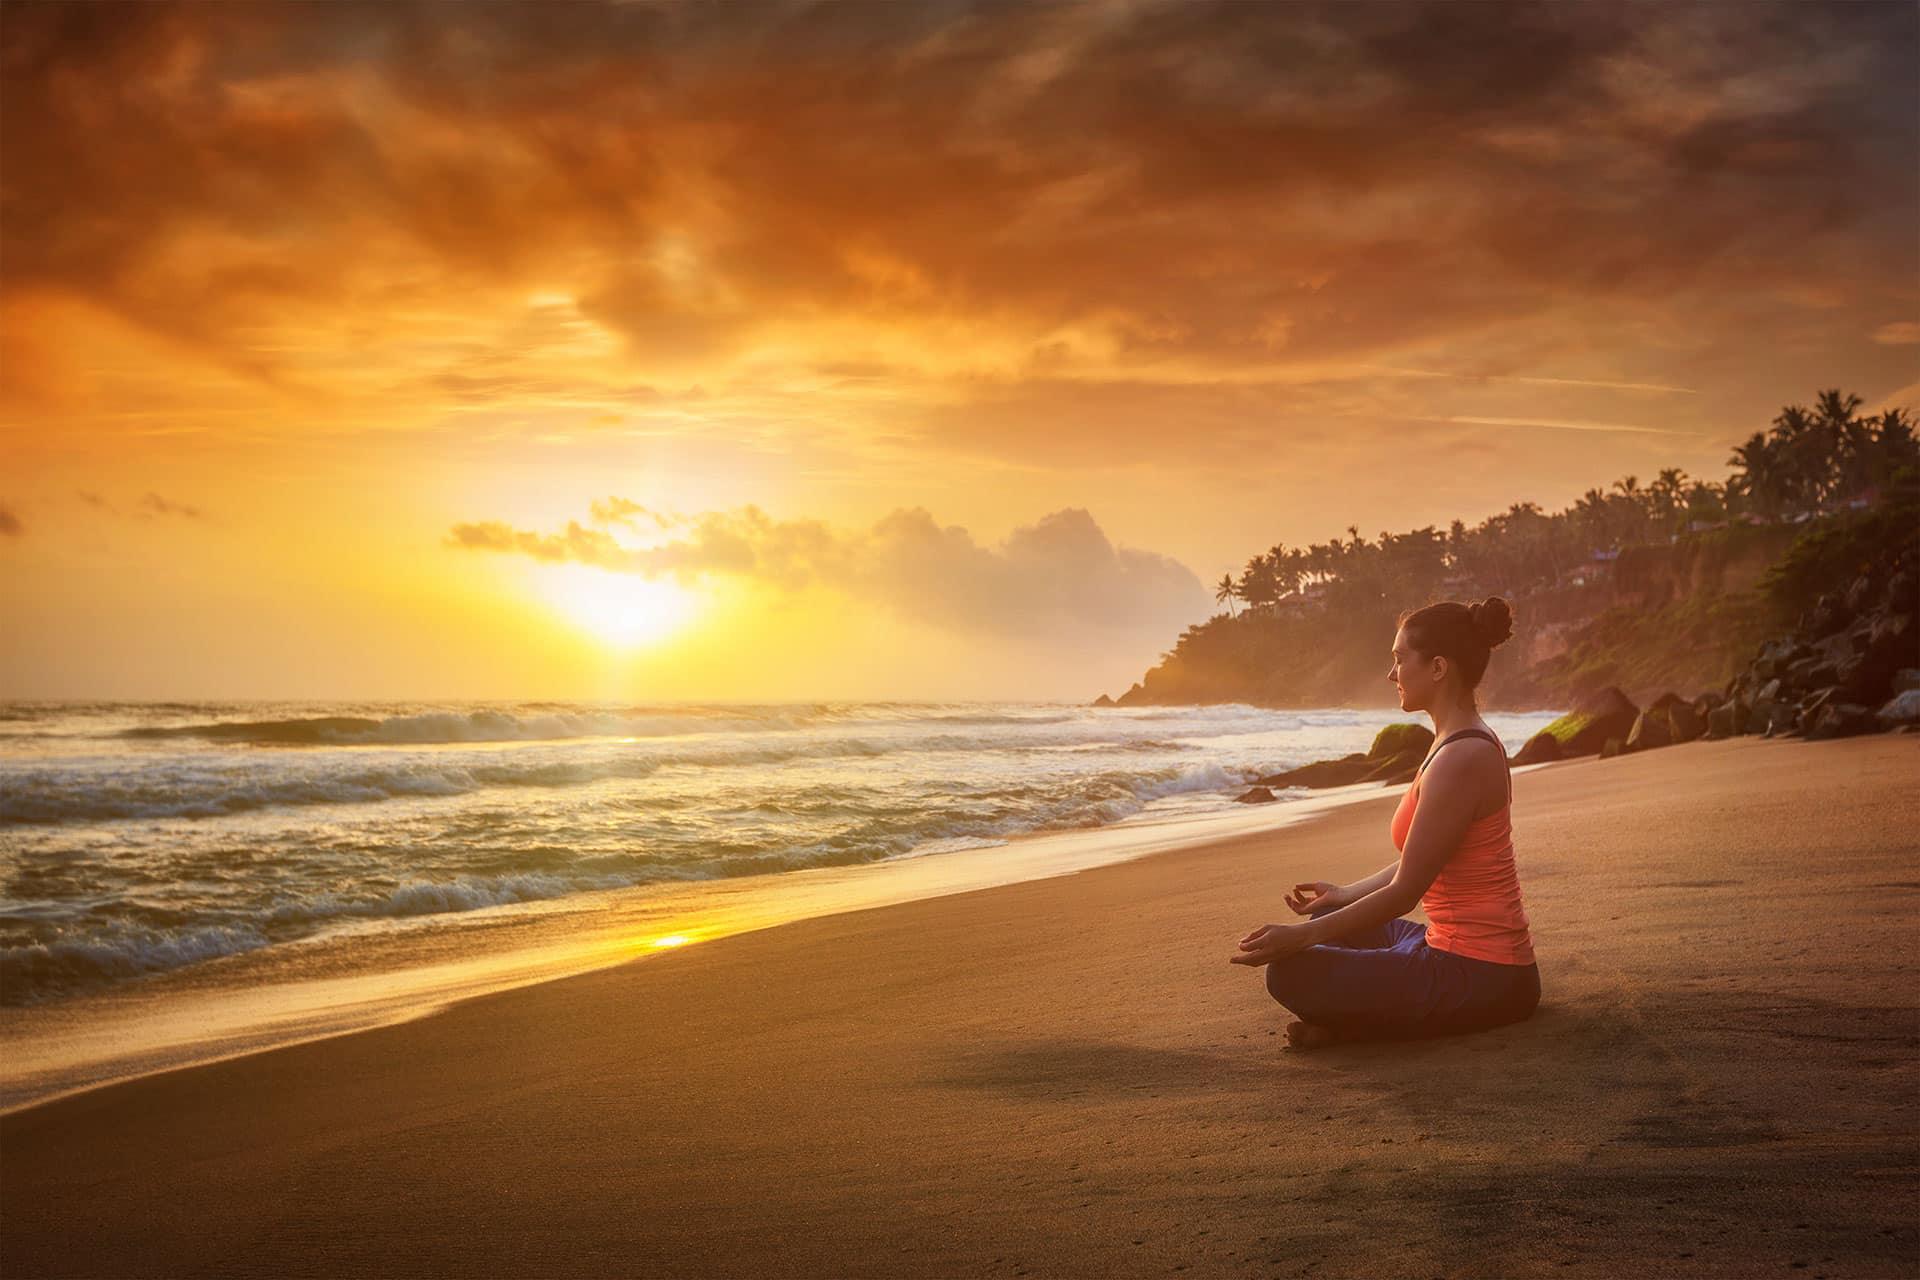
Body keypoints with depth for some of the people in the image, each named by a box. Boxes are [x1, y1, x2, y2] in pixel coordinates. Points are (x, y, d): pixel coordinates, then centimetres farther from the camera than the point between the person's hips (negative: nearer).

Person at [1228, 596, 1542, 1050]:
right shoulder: (1469, 744, 11)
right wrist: (1343, 894, 30)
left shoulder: (1459, 760, -21)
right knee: (1330, 920, 26)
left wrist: (1302, 936, -16)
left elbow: (1405, 891, -20)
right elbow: (1421, 865, 20)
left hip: (1480, 977, -10)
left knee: (1291, 973, -20)